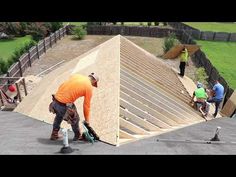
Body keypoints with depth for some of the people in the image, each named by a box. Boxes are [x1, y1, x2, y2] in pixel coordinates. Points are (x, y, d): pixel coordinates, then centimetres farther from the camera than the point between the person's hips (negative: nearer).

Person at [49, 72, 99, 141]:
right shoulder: (89, 87, -4)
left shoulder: (76, 75, 12)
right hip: (64, 105, -6)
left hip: (56, 100, 6)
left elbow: (61, 86, 11)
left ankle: (54, 135, 49)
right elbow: (86, 106, 2)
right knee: (75, 119, 21)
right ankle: (78, 136, 42)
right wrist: (87, 120, 14)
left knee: (59, 115, 34)